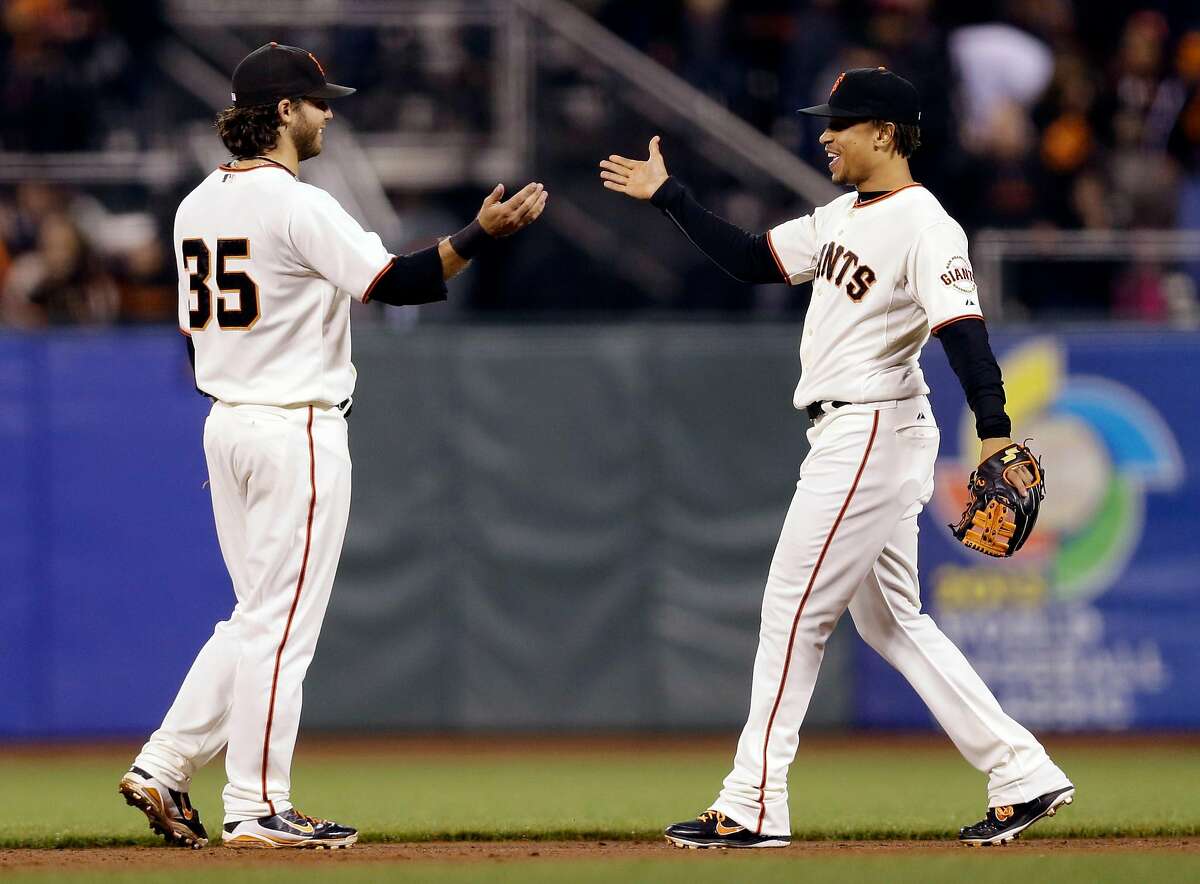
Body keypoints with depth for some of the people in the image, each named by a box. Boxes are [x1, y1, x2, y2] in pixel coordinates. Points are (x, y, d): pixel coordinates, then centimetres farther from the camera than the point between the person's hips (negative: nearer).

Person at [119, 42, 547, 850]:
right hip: (297, 429, -9)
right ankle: (258, 811, 0)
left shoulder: (197, 207, 11)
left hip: (225, 423, 9)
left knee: (260, 619, 16)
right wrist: (480, 236, -22)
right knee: (281, 625, -3)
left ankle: (163, 768, 9)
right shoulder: (298, 207, -16)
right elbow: (396, 284, -22)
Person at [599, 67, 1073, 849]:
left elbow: (962, 325, -28)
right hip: (848, 434, 10)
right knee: (891, 620, 12)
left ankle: (753, 807, -2)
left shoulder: (924, 226, -17)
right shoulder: (843, 217, 13)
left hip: (873, 429, -10)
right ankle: (1023, 777, 11)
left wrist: (994, 427, -39)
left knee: (794, 611, -7)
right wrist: (669, 197, 17)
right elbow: (752, 260, 21)